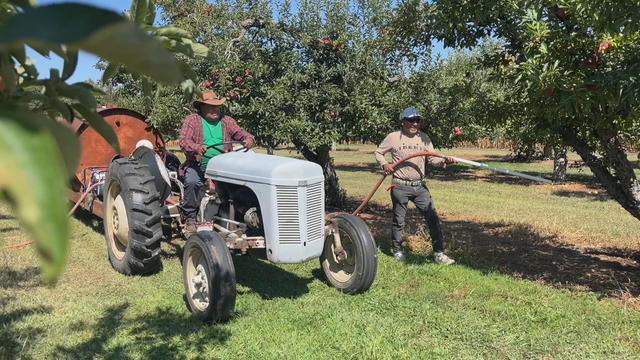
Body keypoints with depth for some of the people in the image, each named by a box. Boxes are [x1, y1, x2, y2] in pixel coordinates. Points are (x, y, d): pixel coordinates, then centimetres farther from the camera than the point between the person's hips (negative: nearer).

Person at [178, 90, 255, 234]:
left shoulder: (227, 121, 16)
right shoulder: (191, 120, 5)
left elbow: (240, 133, 6)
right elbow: (183, 140, -8)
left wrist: (249, 139, -19)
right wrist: (195, 147, -31)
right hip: (197, 165, -2)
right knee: (192, 182, -32)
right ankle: (190, 218, -12)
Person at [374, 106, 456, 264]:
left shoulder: (423, 137, 6)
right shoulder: (393, 137, -4)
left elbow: (432, 158, 2)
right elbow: (378, 152, 6)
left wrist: (443, 161, -18)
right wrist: (384, 164, -12)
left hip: (420, 186, 3)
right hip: (400, 186, -3)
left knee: (433, 218, -1)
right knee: (399, 220, 8)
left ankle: (438, 253, 7)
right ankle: (397, 250, 27)